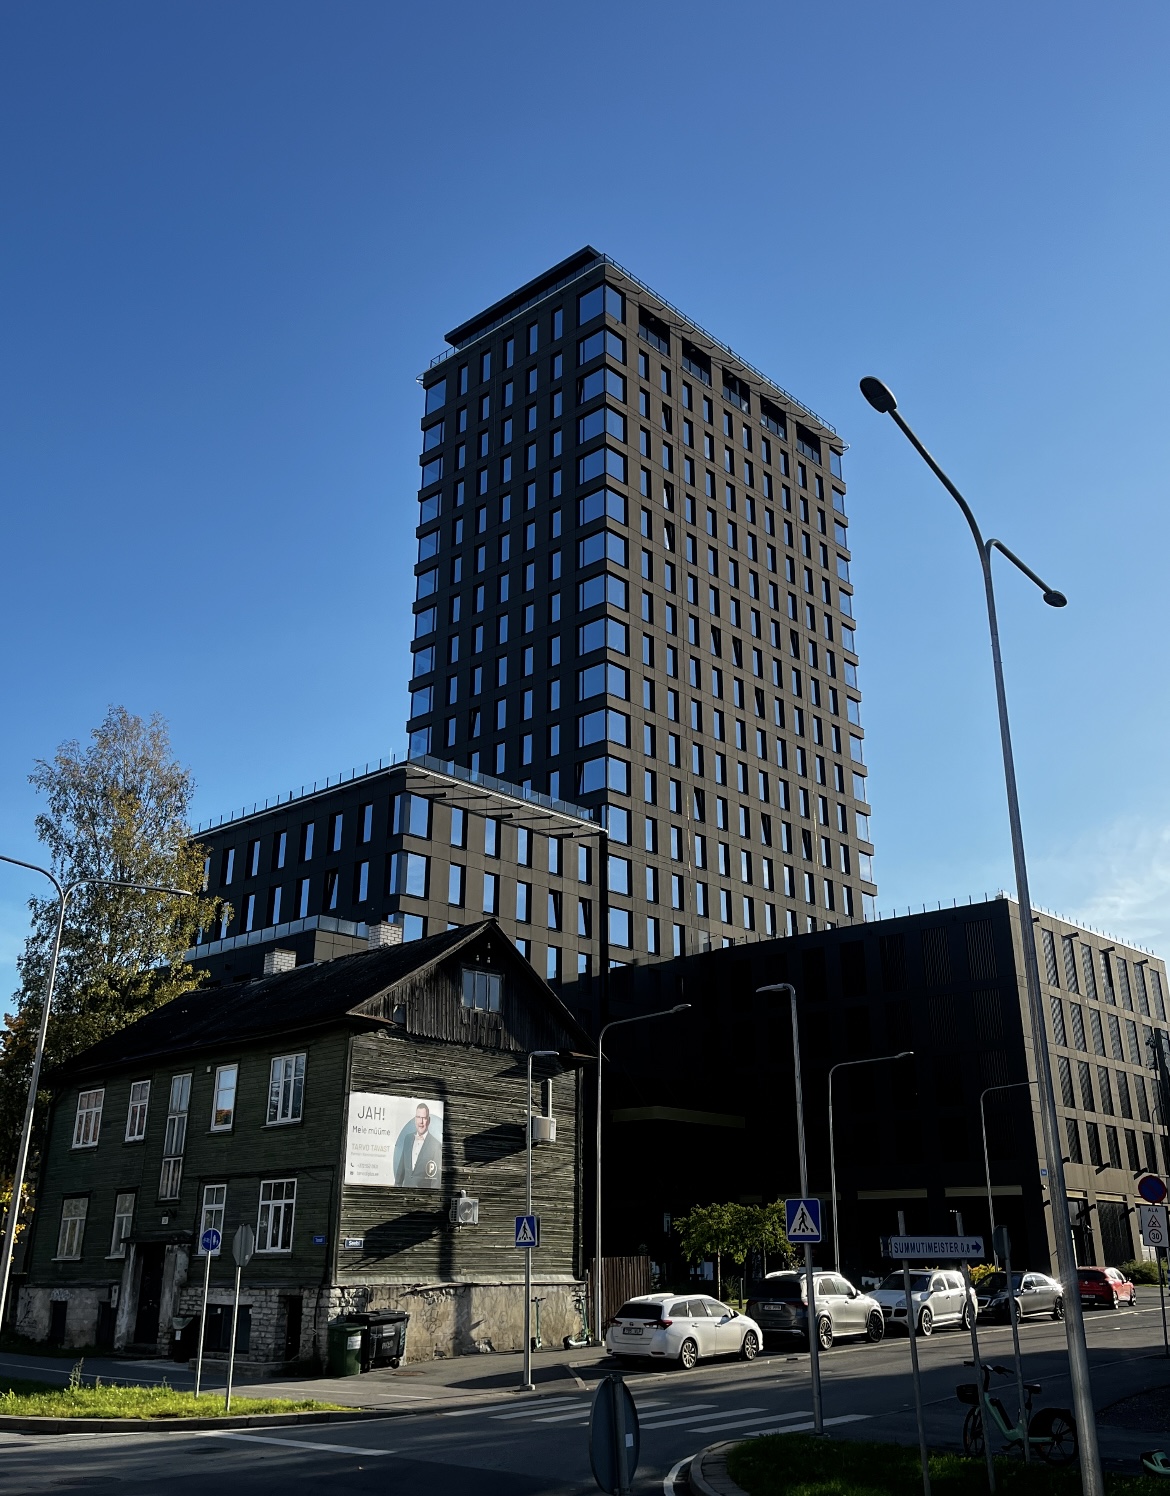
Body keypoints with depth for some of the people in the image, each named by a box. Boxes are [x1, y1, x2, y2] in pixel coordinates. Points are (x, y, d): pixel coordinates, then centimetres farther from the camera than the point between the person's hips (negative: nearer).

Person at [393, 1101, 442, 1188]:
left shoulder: (436, 1145, -13)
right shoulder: (407, 1138, 5)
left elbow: (436, 1178, -10)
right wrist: (398, 1184, 15)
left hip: (424, 1191, -5)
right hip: (406, 1187, 5)